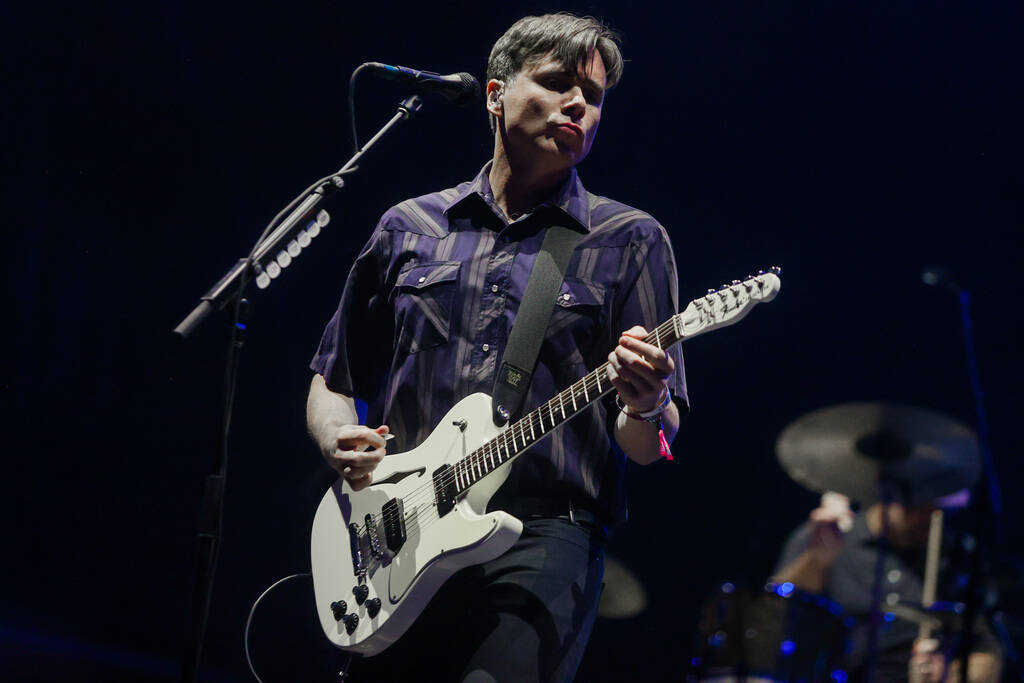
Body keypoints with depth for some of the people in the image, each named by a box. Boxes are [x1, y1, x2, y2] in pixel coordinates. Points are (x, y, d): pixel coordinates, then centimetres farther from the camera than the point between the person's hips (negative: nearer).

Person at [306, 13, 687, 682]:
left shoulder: (630, 241, 8)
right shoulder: (409, 229, 15)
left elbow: (647, 448, 4)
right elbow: (331, 381, 20)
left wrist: (644, 409, -19)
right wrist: (340, 440, -2)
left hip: (542, 540, -3)